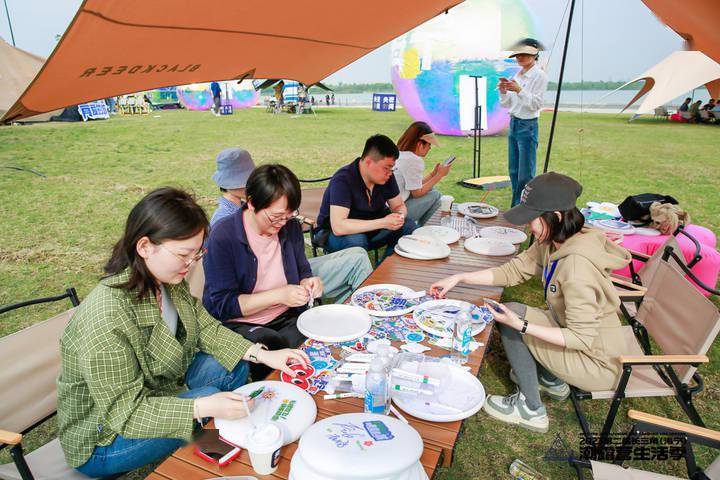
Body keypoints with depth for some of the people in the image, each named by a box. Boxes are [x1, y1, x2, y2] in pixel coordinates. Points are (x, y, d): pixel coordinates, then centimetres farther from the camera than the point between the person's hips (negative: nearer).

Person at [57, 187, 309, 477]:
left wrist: (263, 355, -12)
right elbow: (123, 412, -30)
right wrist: (204, 407, -39)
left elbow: (206, 328, -2)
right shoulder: (106, 318, -35)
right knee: (209, 400, -23)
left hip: (160, 389, 7)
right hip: (105, 440, -7)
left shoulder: (168, 282, -11)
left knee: (234, 365, -3)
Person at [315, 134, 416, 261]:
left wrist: (399, 216, -22)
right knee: (355, 240, -38)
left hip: (370, 229, 7)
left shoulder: (386, 176, -8)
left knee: (409, 226, -14)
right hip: (335, 234, -6)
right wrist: (383, 223, -38)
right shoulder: (343, 180, -27)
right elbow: (338, 227, -36)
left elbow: (399, 206, 4)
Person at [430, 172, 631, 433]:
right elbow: (512, 270, -1)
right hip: (578, 333, 8)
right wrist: (459, 278, -6)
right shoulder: (553, 243, -7)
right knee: (511, 314, 10)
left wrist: (521, 325, -29)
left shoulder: (577, 263, -33)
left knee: (510, 315, -12)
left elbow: (581, 339, -28)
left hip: (595, 362, -8)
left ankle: (531, 409, 4)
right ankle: (552, 380, 27)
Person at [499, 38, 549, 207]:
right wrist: (503, 91, -5)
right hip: (513, 124, 8)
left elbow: (536, 104, -15)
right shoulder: (517, 75, 12)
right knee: (513, 170, 13)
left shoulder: (539, 76, -8)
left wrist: (519, 90, -22)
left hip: (528, 126, -8)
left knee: (525, 174, -5)